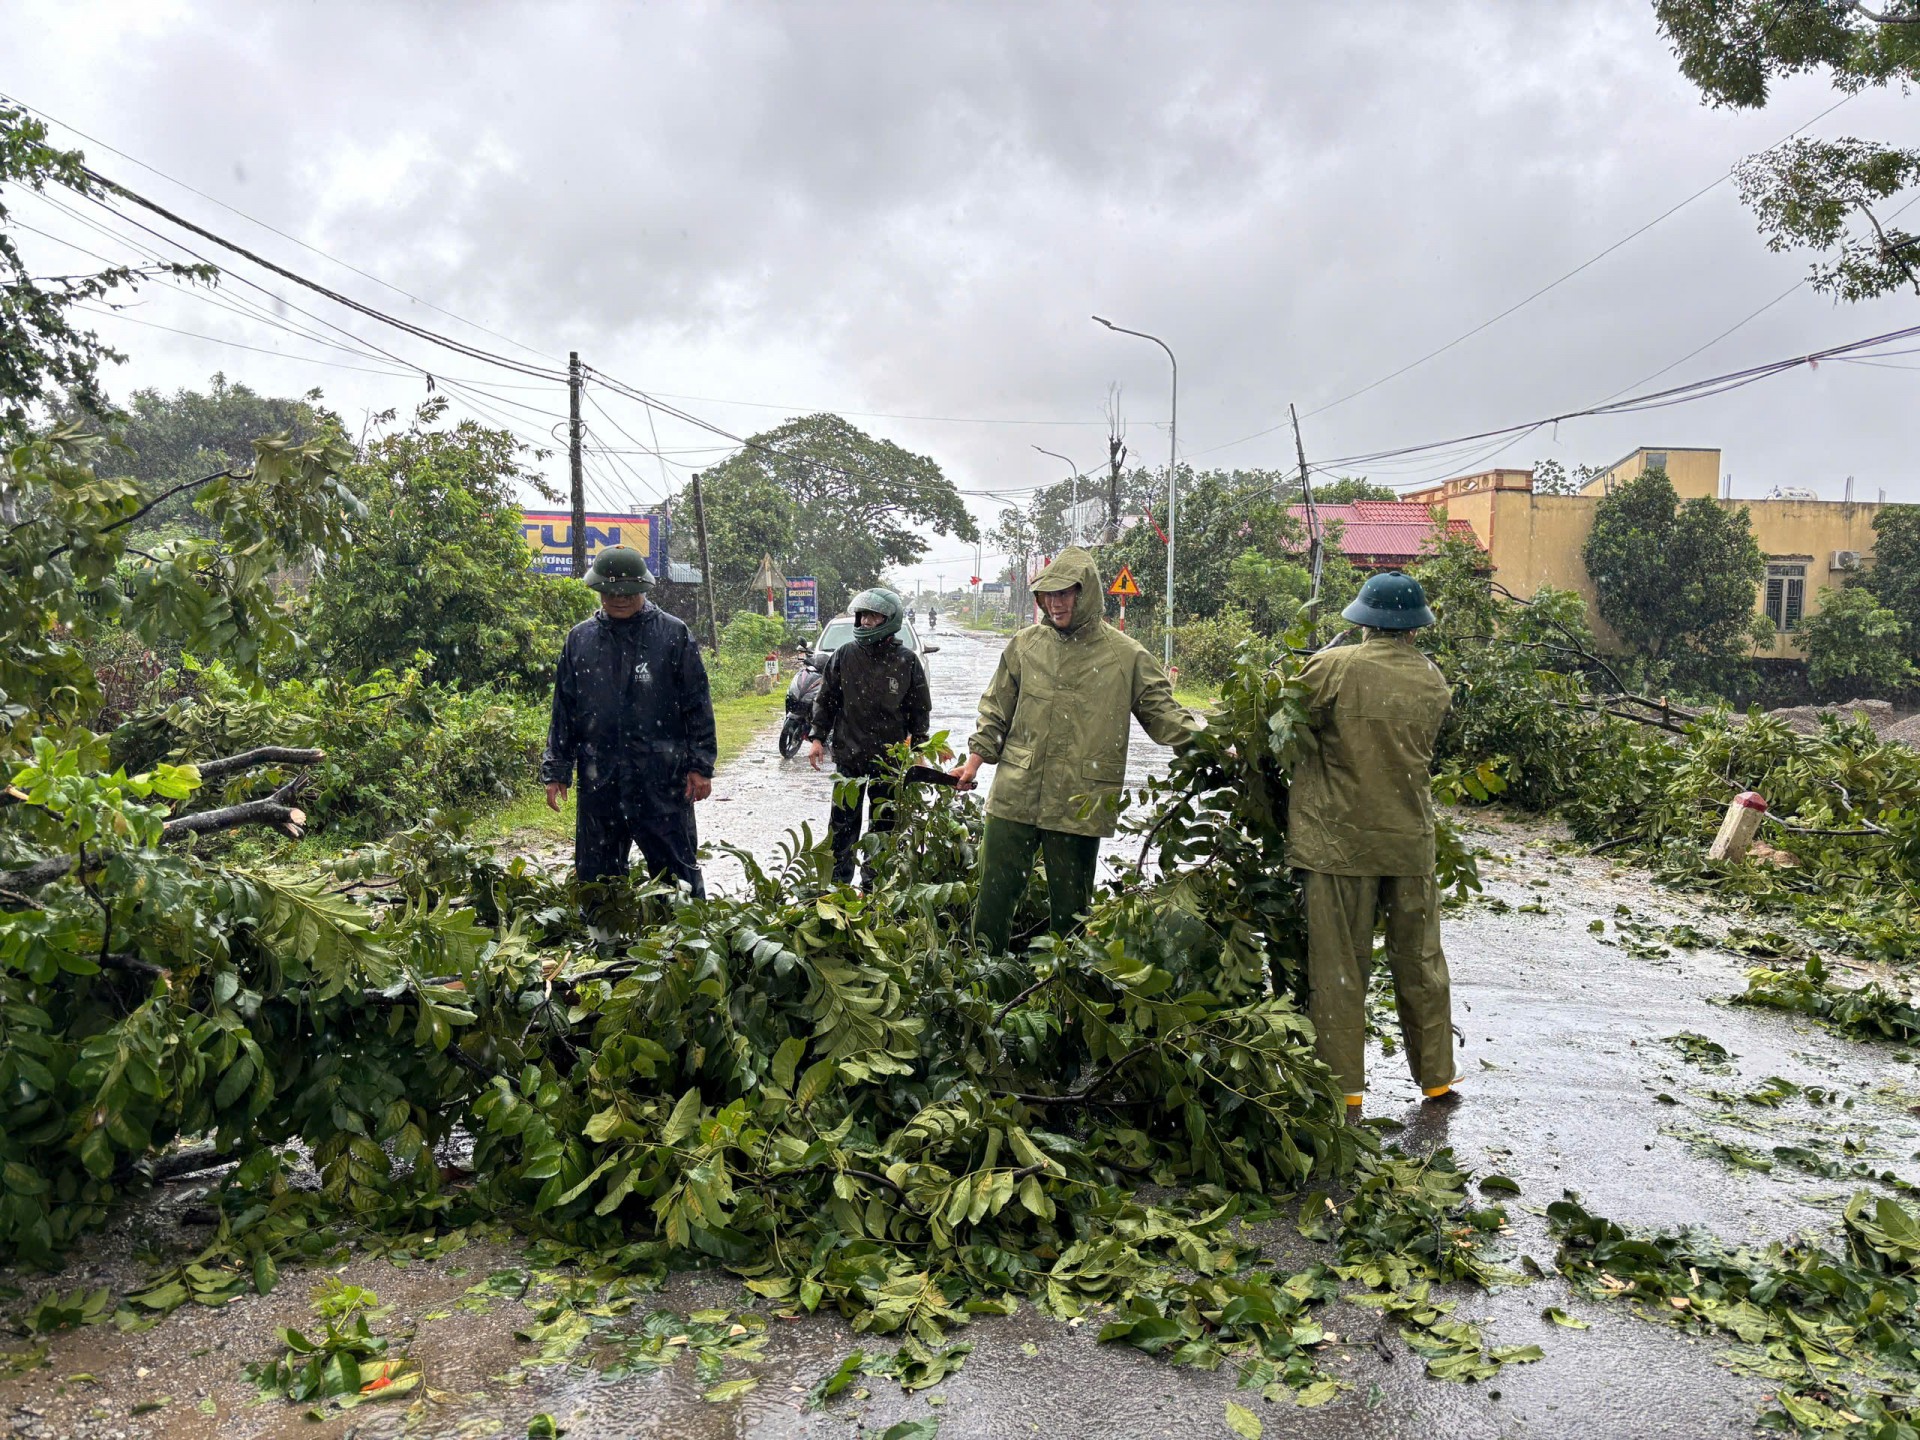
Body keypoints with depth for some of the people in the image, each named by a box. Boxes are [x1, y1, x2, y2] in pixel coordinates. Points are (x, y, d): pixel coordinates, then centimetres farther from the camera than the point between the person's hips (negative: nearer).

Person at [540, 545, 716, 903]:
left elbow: (698, 705, 1)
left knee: (677, 873, 5)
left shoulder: (673, 634, 0)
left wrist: (700, 767, -3)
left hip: (663, 782, -3)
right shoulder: (579, 639, 9)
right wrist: (556, 772, 9)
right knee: (594, 877, 11)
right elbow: (563, 710, 12)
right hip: (598, 782, 3)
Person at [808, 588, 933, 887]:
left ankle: (874, 885, 19)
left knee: (884, 824, 8)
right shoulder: (844, 655, 0)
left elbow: (920, 709, 4)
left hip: (889, 758, 0)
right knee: (843, 823, 6)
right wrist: (818, 738, 2)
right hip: (848, 754, 1)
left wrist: (917, 749, 1)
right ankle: (837, 883, 15)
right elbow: (825, 700, 8)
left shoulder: (907, 661, -3)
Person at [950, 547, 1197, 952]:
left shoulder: (1126, 656, -1)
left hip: (1079, 806, -2)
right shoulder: (1025, 644, 6)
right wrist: (976, 758, 8)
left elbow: (1162, 713, 1)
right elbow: (996, 709, 14)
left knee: (1071, 906, 11)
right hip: (1014, 795, 2)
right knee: (995, 894, 7)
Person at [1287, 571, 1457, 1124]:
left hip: (1338, 841, -4)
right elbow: (1420, 749, 9)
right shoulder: (1434, 681, 0)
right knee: (1420, 962, 18)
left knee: (1338, 968, 6)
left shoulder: (1332, 667, -14)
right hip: (1410, 840, 4)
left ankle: (1344, 1087, 12)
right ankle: (1437, 1077, 30)